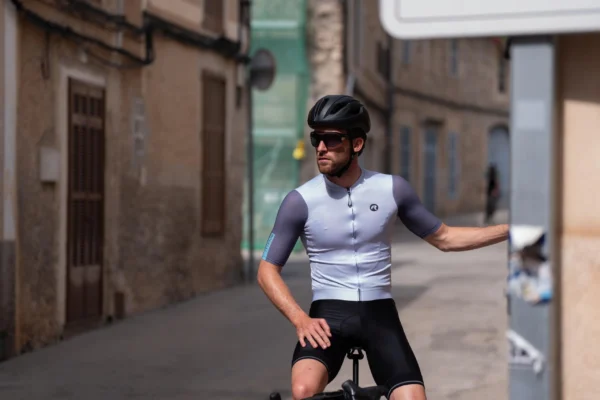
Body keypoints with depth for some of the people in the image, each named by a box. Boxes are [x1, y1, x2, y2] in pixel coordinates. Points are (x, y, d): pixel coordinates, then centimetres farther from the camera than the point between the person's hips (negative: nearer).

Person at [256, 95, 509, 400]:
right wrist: (300, 319, -16)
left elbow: (444, 238, 13)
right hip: (328, 313, -2)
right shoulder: (300, 201, -5)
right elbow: (267, 271, 0)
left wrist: (510, 230, 6)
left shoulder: (392, 189, 1)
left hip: (380, 313, 2)